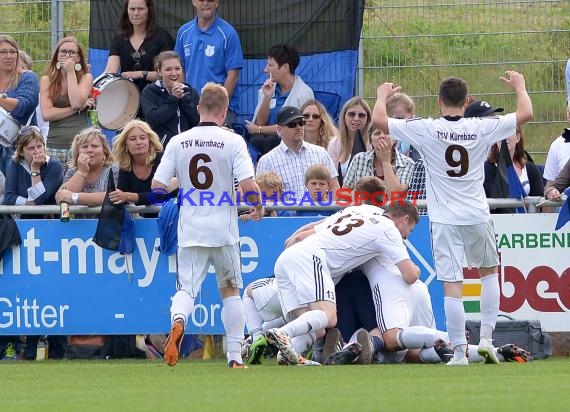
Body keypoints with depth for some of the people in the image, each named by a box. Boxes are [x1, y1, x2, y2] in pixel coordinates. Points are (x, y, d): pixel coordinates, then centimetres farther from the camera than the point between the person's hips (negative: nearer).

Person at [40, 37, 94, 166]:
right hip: (54, 145, 1)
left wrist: (70, 72, -3)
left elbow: (76, 102, -11)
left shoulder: (86, 78, 8)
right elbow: (46, 114, -3)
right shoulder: (47, 80, 10)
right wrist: (78, 108, -7)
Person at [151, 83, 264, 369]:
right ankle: (235, 357, 13)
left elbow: (157, 187, -1)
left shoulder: (178, 142, 1)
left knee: (186, 289, 2)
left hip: (190, 231, 1)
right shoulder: (233, 141, -6)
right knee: (230, 291, 14)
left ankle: (178, 319, -32)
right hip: (223, 229, -1)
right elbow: (248, 186, -15)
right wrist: (258, 208, 6)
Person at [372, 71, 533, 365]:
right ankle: (486, 338, 17)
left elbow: (378, 120, -6)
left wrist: (383, 95, 14)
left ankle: (459, 351, -7)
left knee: (451, 285, -3)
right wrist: (519, 86, 23)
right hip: (477, 217, 2)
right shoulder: (482, 128, -5)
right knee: (489, 270, 24)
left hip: (445, 219, -2)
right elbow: (525, 114, 4)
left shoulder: (426, 129, -9)